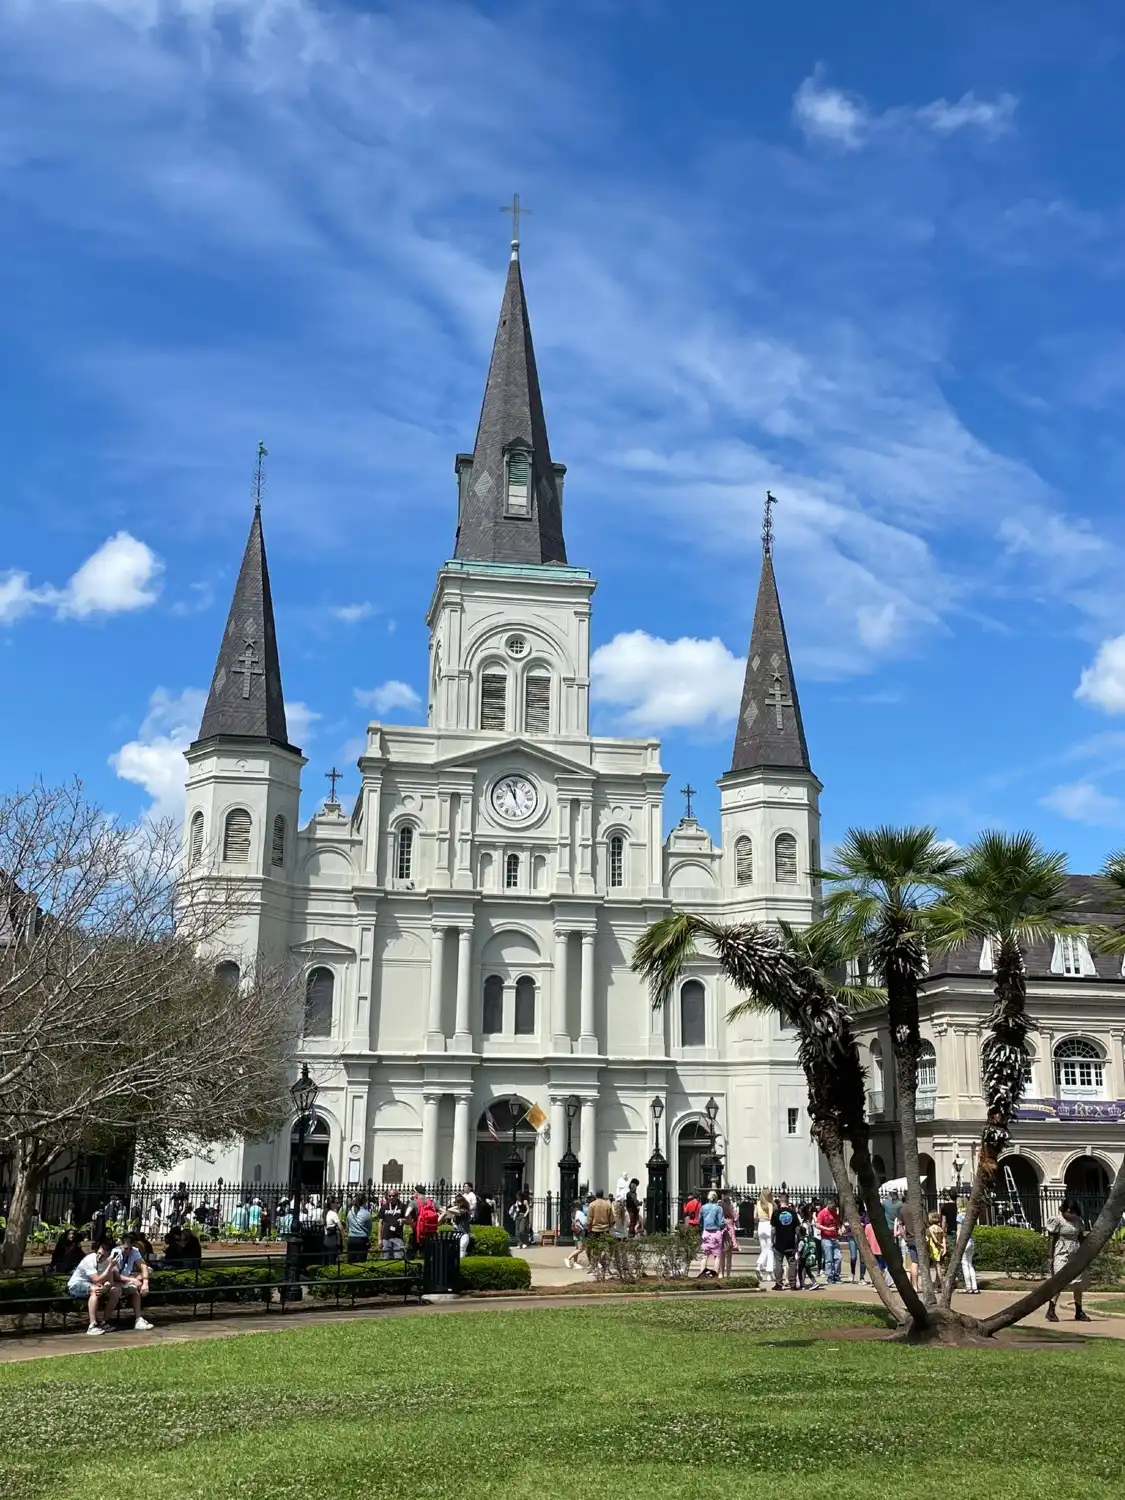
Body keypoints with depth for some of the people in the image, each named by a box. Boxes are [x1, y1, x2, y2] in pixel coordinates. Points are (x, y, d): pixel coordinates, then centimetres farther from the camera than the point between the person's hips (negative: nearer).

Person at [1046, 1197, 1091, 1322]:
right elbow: (1051, 1239, -7)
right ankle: (1051, 1311, -15)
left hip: (1076, 1256, 7)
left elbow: (1081, 1238, 20)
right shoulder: (1057, 1220, -6)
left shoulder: (1078, 1221, 12)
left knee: (1079, 1283, 8)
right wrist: (1049, 1256, -12)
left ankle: (1079, 1312, 19)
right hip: (1061, 1255, -7)